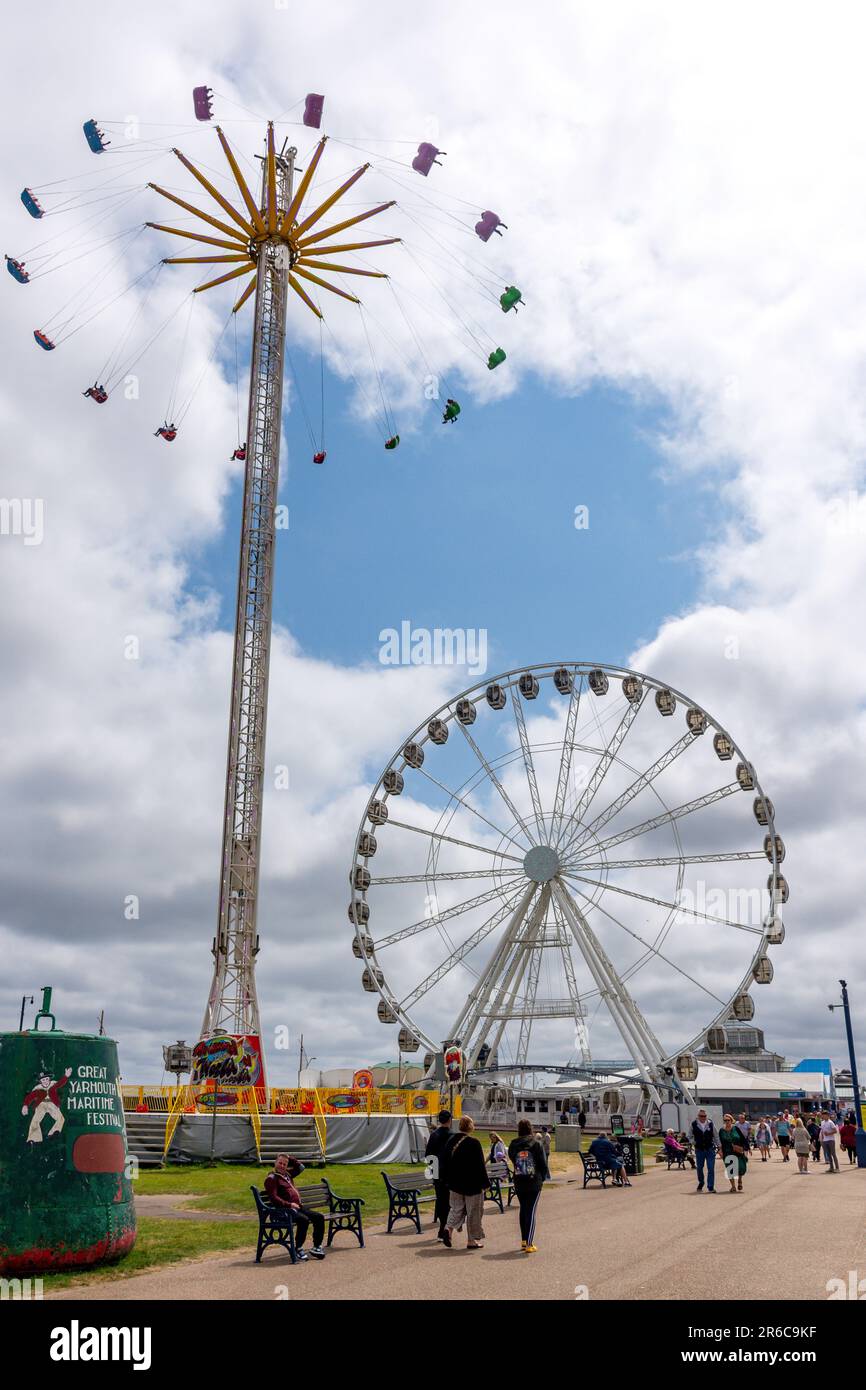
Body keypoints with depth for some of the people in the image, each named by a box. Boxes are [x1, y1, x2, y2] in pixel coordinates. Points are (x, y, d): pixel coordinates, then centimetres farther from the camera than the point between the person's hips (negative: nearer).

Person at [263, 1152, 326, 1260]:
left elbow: (300, 1167, 33)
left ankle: (317, 1247, 2)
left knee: (319, 1217, -4)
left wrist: (289, 1158, 19)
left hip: (298, 1207, 9)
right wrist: (289, 1204, -23)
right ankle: (298, 1249, -18)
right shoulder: (271, 1178, -3)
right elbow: (273, 1198, -15)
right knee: (304, 1220, -33)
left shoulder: (287, 1174, 21)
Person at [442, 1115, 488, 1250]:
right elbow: (480, 1166, -14)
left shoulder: (452, 1141, 3)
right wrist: (485, 1183, -6)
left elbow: (446, 1163, 10)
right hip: (472, 1184, -5)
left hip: (455, 1183, 5)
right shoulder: (474, 1143, -15)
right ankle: (472, 1240, 11)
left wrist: (449, 1180, 19)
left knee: (456, 1208, 15)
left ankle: (448, 1228, -8)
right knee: (473, 1211, 6)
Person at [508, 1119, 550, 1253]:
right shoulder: (536, 1144, -8)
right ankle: (529, 1244, -4)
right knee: (531, 1211, 0)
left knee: (523, 1210, 17)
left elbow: (512, 1161, 6)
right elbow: (543, 1163, -4)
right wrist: (544, 1177, 10)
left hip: (519, 1183, 3)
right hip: (534, 1182, -3)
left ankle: (524, 1241, 23)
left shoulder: (513, 1145, -2)